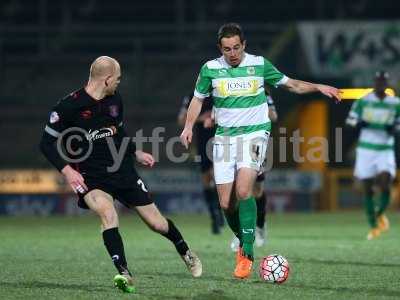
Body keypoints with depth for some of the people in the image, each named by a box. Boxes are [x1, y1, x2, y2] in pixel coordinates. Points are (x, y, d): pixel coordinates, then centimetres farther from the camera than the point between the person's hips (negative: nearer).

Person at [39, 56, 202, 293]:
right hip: (91, 178, -5)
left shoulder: (115, 100, 4)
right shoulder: (70, 106, -14)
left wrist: (137, 153, 24)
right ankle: (125, 274, -34)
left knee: (156, 222, 9)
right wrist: (67, 170, -20)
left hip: (124, 173, 5)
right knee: (108, 213, -33)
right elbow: (47, 142, -10)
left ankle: (185, 252, 38)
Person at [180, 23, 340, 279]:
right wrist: (189, 126, 1)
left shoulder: (259, 64, 0)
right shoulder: (211, 68, 2)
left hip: (254, 133, -2)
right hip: (225, 137, 2)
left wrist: (318, 87, 1)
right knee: (226, 203, -2)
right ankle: (243, 241, 25)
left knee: (243, 190, -24)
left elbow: (290, 84, 13)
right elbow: (198, 99, 15)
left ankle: (247, 253, -18)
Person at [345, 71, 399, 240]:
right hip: (366, 149, 0)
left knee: (385, 184, -18)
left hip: (386, 150, 0)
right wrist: (360, 124, -17)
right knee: (367, 189, 2)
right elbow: (351, 123, 4)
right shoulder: (363, 102, 0)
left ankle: (380, 214, 13)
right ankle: (373, 226, 16)